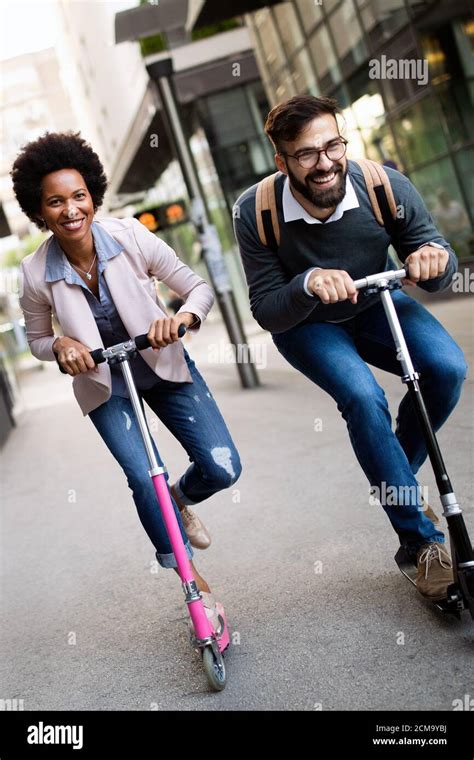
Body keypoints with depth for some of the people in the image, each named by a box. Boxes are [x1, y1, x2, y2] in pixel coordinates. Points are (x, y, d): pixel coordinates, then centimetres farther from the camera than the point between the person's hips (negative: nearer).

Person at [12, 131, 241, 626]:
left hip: (164, 367, 1)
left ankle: (181, 497, 31)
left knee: (222, 469, -9)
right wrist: (60, 346, -22)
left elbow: (199, 288, -12)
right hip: (104, 386, 0)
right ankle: (195, 582, 8)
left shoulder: (130, 237, -19)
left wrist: (183, 317, -34)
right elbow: (36, 340, 1)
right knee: (144, 481, -16)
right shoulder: (36, 273, -17)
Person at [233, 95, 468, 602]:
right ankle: (424, 542, -14)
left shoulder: (386, 186, -23)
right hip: (305, 325, -2)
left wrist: (434, 257, -36)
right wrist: (308, 285, -42)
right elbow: (267, 313, -21)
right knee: (362, 398, -30)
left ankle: (395, 481, 3)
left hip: (376, 305, 3)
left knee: (446, 368, -24)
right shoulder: (255, 212, -25)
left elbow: (439, 269, -11)